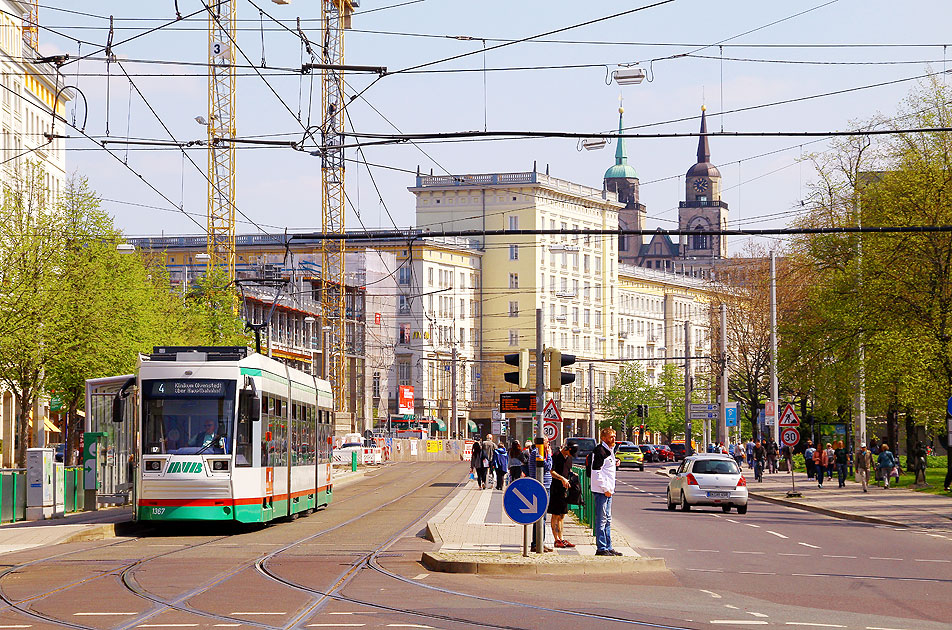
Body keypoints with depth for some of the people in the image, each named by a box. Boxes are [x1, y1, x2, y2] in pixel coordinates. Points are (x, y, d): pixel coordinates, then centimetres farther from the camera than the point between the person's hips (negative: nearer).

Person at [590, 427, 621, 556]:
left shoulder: (610, 450, 17)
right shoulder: (599, 451, -14)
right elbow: (596, 472, -19)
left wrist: (610, 488, 17)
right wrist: (605, 489, -19)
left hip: (608, 491, 10)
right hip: (600, 491, -10)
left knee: (607, 520, 13)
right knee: (601, 520, -8)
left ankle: (608, 548, 19)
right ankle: (601, 548, -6)